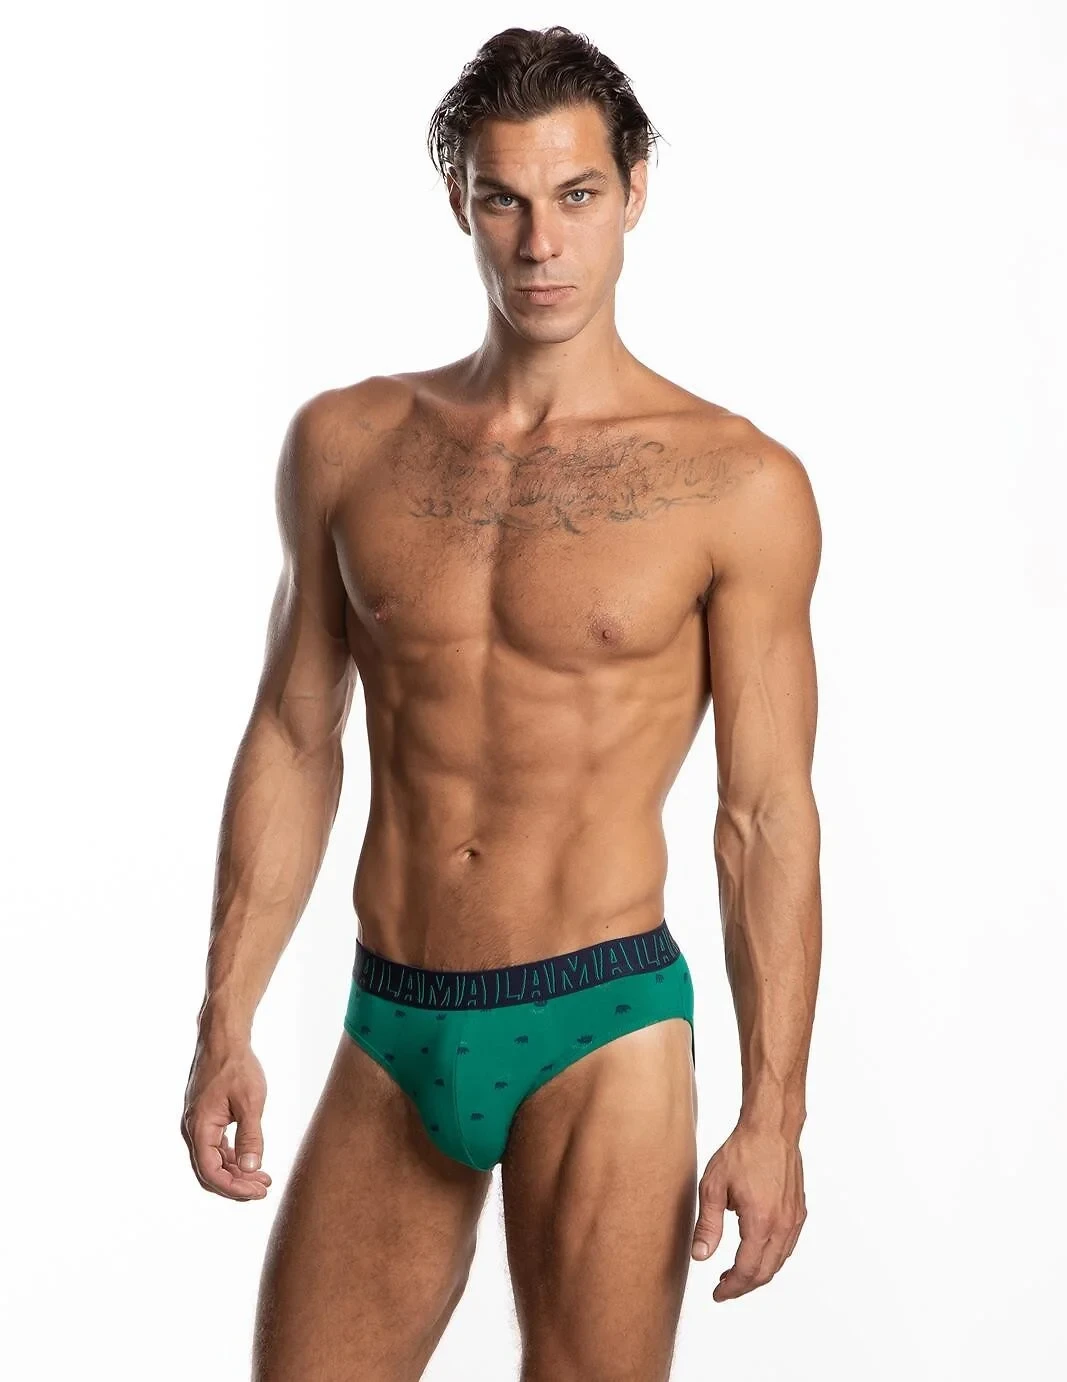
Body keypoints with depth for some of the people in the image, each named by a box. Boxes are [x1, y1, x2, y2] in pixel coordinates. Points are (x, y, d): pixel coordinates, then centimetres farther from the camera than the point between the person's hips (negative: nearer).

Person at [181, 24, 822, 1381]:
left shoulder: (738, 487, -6)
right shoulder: (347, 444, 5)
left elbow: (767, 817, -5)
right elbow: (292, 741, 10)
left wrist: (773, 1118, -7)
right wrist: (225, 1024, 7)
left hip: (601, 1031, -3)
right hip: (391, 1033, 4)